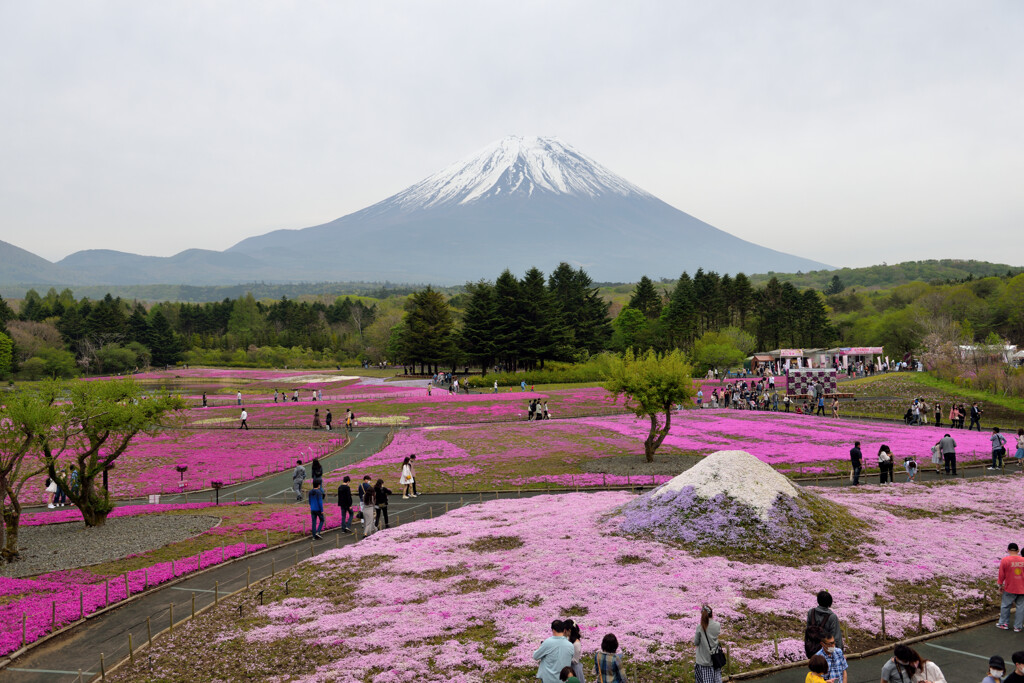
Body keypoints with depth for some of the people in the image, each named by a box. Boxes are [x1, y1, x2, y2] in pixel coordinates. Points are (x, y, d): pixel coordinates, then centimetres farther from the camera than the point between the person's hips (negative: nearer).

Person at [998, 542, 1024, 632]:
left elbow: (1001, 574, -7)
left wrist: (1000, 584, 6)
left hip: (1010, 588, -2)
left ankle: (1004, 623, 20)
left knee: (1005, 606, 12)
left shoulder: (1005, 560, -11)